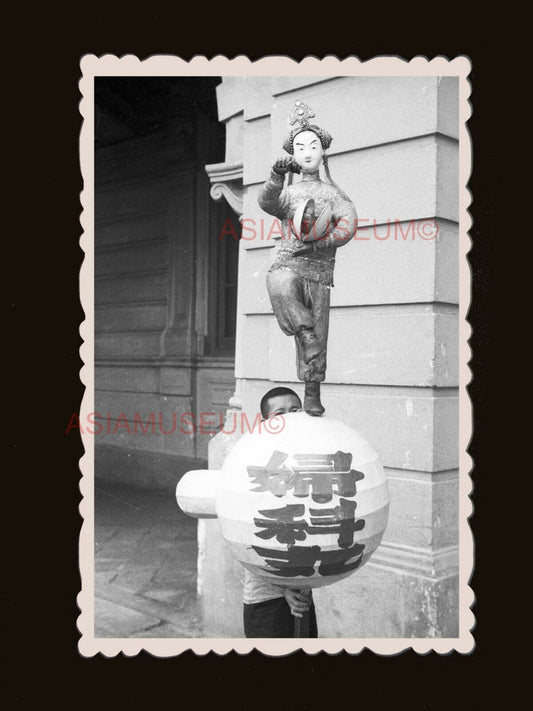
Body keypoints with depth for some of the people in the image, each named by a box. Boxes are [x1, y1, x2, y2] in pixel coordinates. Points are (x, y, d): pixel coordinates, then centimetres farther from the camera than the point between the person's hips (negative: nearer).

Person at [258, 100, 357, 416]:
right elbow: (267, 202, -6)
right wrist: (277, 177, -25)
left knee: (318, 335, -2)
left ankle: (312, 393, 8)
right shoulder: (288, 193, 17)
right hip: (287, 264, 0)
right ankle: (305, 333, -26)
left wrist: (320, 243, -16)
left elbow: (348, 225, -1)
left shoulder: (334, 193, 16)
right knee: (280, 287, -38)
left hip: (319, 272, 1)